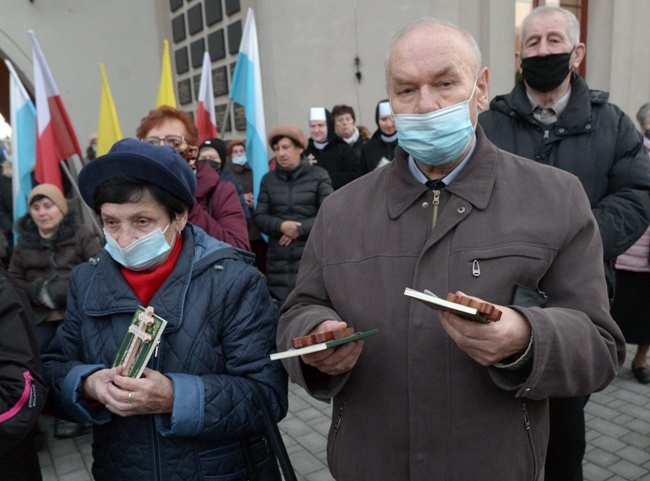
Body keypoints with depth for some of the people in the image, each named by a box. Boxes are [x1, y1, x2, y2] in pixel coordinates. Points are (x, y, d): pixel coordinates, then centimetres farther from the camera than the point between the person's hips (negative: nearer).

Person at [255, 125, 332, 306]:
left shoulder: (318, 175, 1)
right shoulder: (268, 179, 10)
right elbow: (260, 217, 7)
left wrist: (300, 229, -12)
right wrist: (280, 226, -12)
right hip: (278, 260, 3)